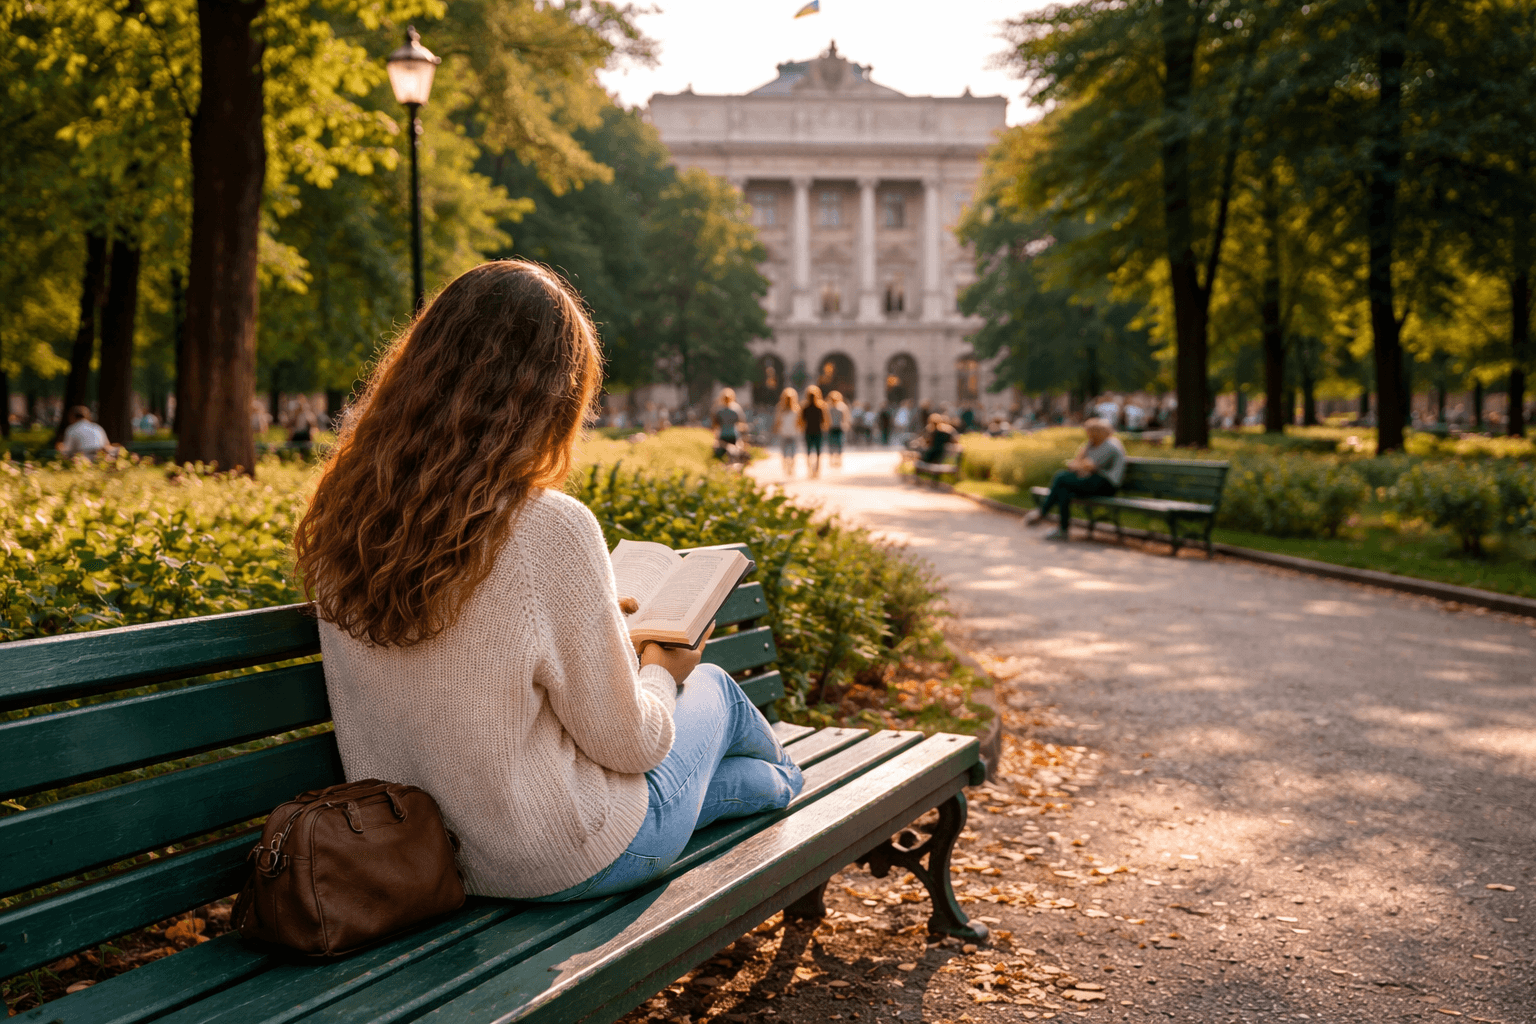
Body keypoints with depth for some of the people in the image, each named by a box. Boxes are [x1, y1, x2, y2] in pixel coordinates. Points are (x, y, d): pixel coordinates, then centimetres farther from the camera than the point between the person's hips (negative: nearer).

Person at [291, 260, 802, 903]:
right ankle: (781, 783, 55)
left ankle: (771, 783, 55)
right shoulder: (550, 529, -28)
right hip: (565, 864, -6)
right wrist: (660, 671, 4)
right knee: (713, 687, 24)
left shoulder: (344, 514, -7)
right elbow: (626, 742, -18)